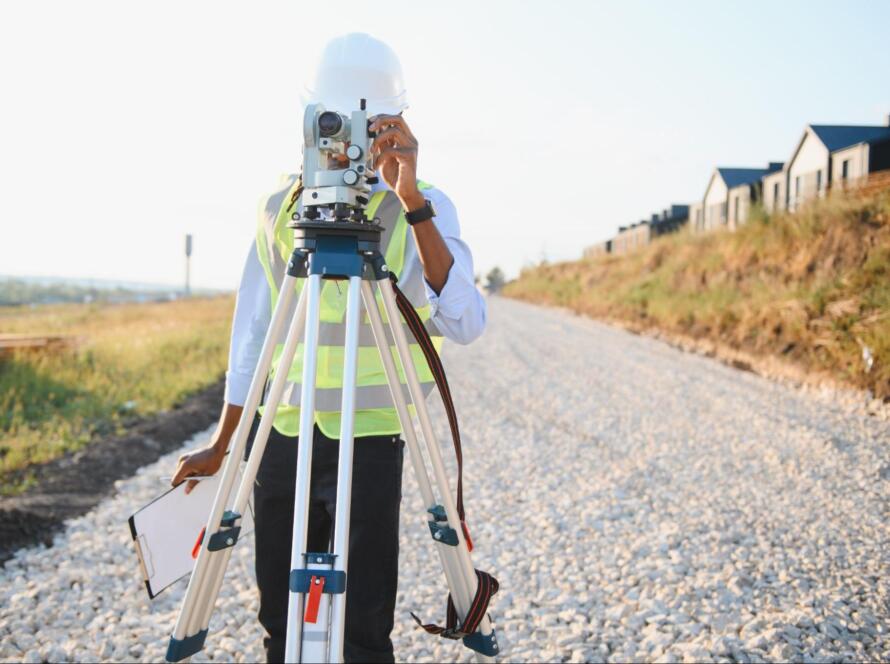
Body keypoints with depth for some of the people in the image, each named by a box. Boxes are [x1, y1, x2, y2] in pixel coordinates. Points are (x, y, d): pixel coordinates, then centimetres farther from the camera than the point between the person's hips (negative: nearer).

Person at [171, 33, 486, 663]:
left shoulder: (425, 209, -3)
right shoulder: (280, 207, 8)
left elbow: (466, 323, -19)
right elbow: (252, 334, 13)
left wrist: (413, 203, -26)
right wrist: (220, 447, 15)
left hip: (372, 441, -3)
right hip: (281, 440, 4)